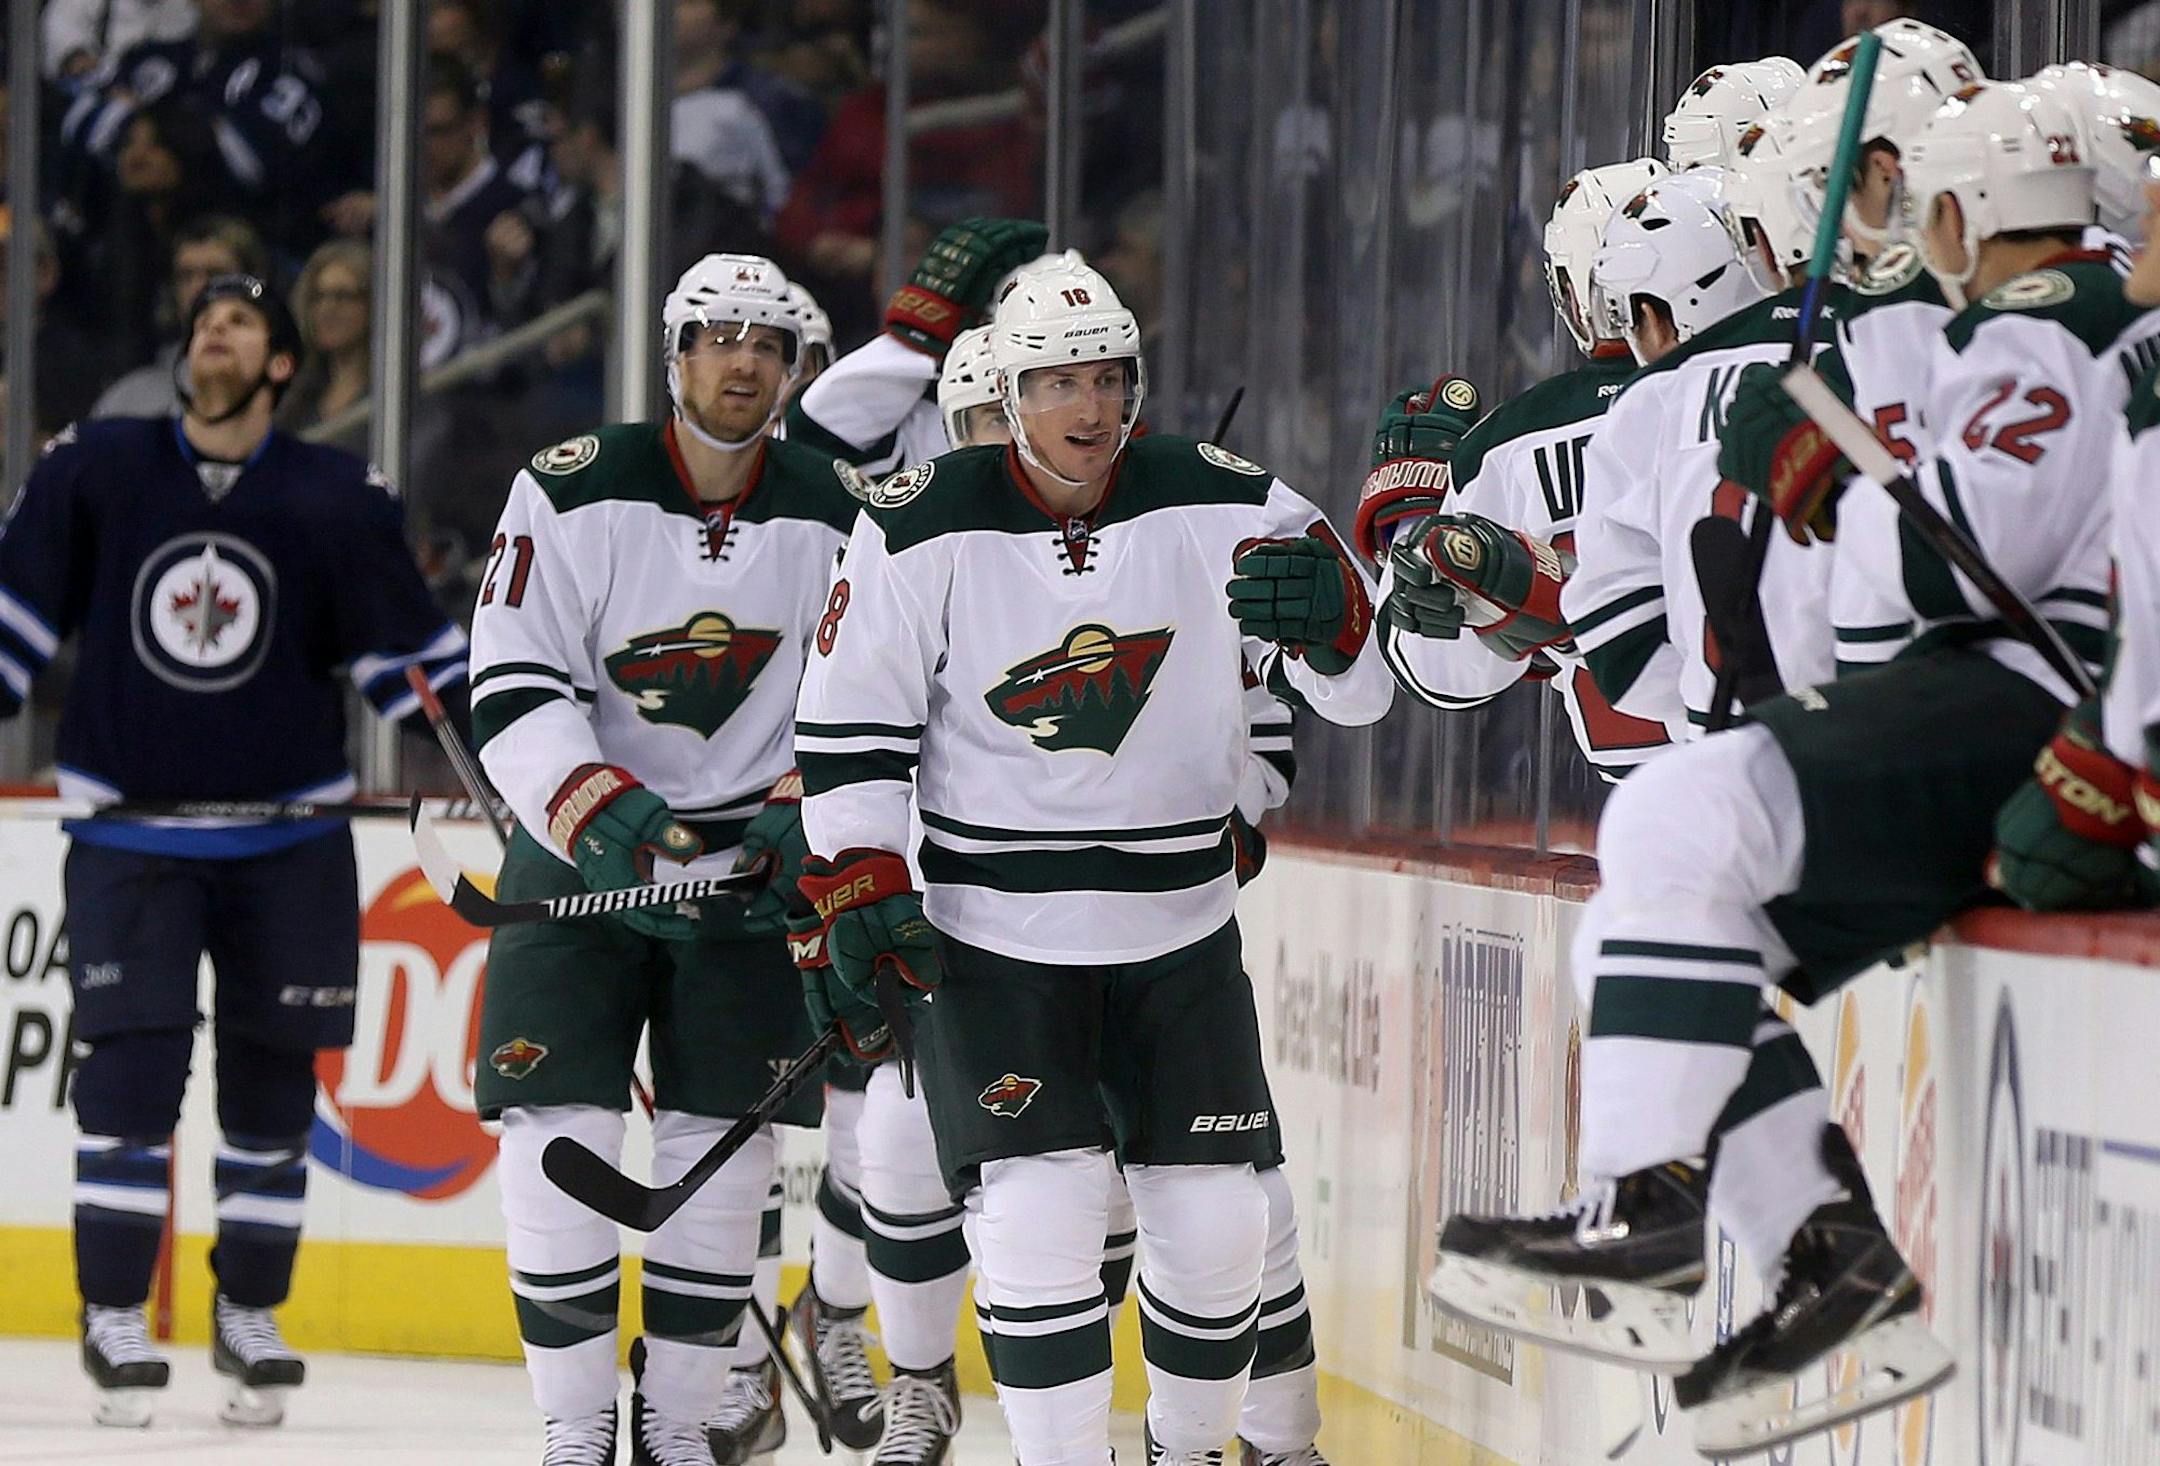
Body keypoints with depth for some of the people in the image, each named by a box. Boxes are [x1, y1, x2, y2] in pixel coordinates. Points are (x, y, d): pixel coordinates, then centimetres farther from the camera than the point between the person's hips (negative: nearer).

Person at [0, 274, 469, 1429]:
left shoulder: (339, 500, 0)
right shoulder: (97, 471, -1)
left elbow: (409, 651, 3)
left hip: (286, 844, 1)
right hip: (129, 840, -1)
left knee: (272, 1075, 4)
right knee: (130, 1064, -10)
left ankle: (249, 1317, 17)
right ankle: (113, 1321, -1)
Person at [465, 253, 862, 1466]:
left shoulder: (831, 517, -1)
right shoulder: (572, 493, -10)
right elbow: (514, 692, -13)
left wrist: (798, 819, -12)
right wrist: (603, 815, -26)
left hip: (750, 861, 2)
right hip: (579, 849, -2)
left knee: (724, 1141, 1)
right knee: (562, 1130, -9)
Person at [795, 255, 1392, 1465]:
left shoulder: (1219, 506, -6)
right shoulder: (925, 531, -10)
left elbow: (1362, 685, -6)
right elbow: (849, 722, -3)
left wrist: (1335, 616, -29)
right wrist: (860, 886, -12)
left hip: (1180, 935, 3)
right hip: (993, 940, -3)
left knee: (1217, 1227, 4)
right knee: (1040, 1209, -16)